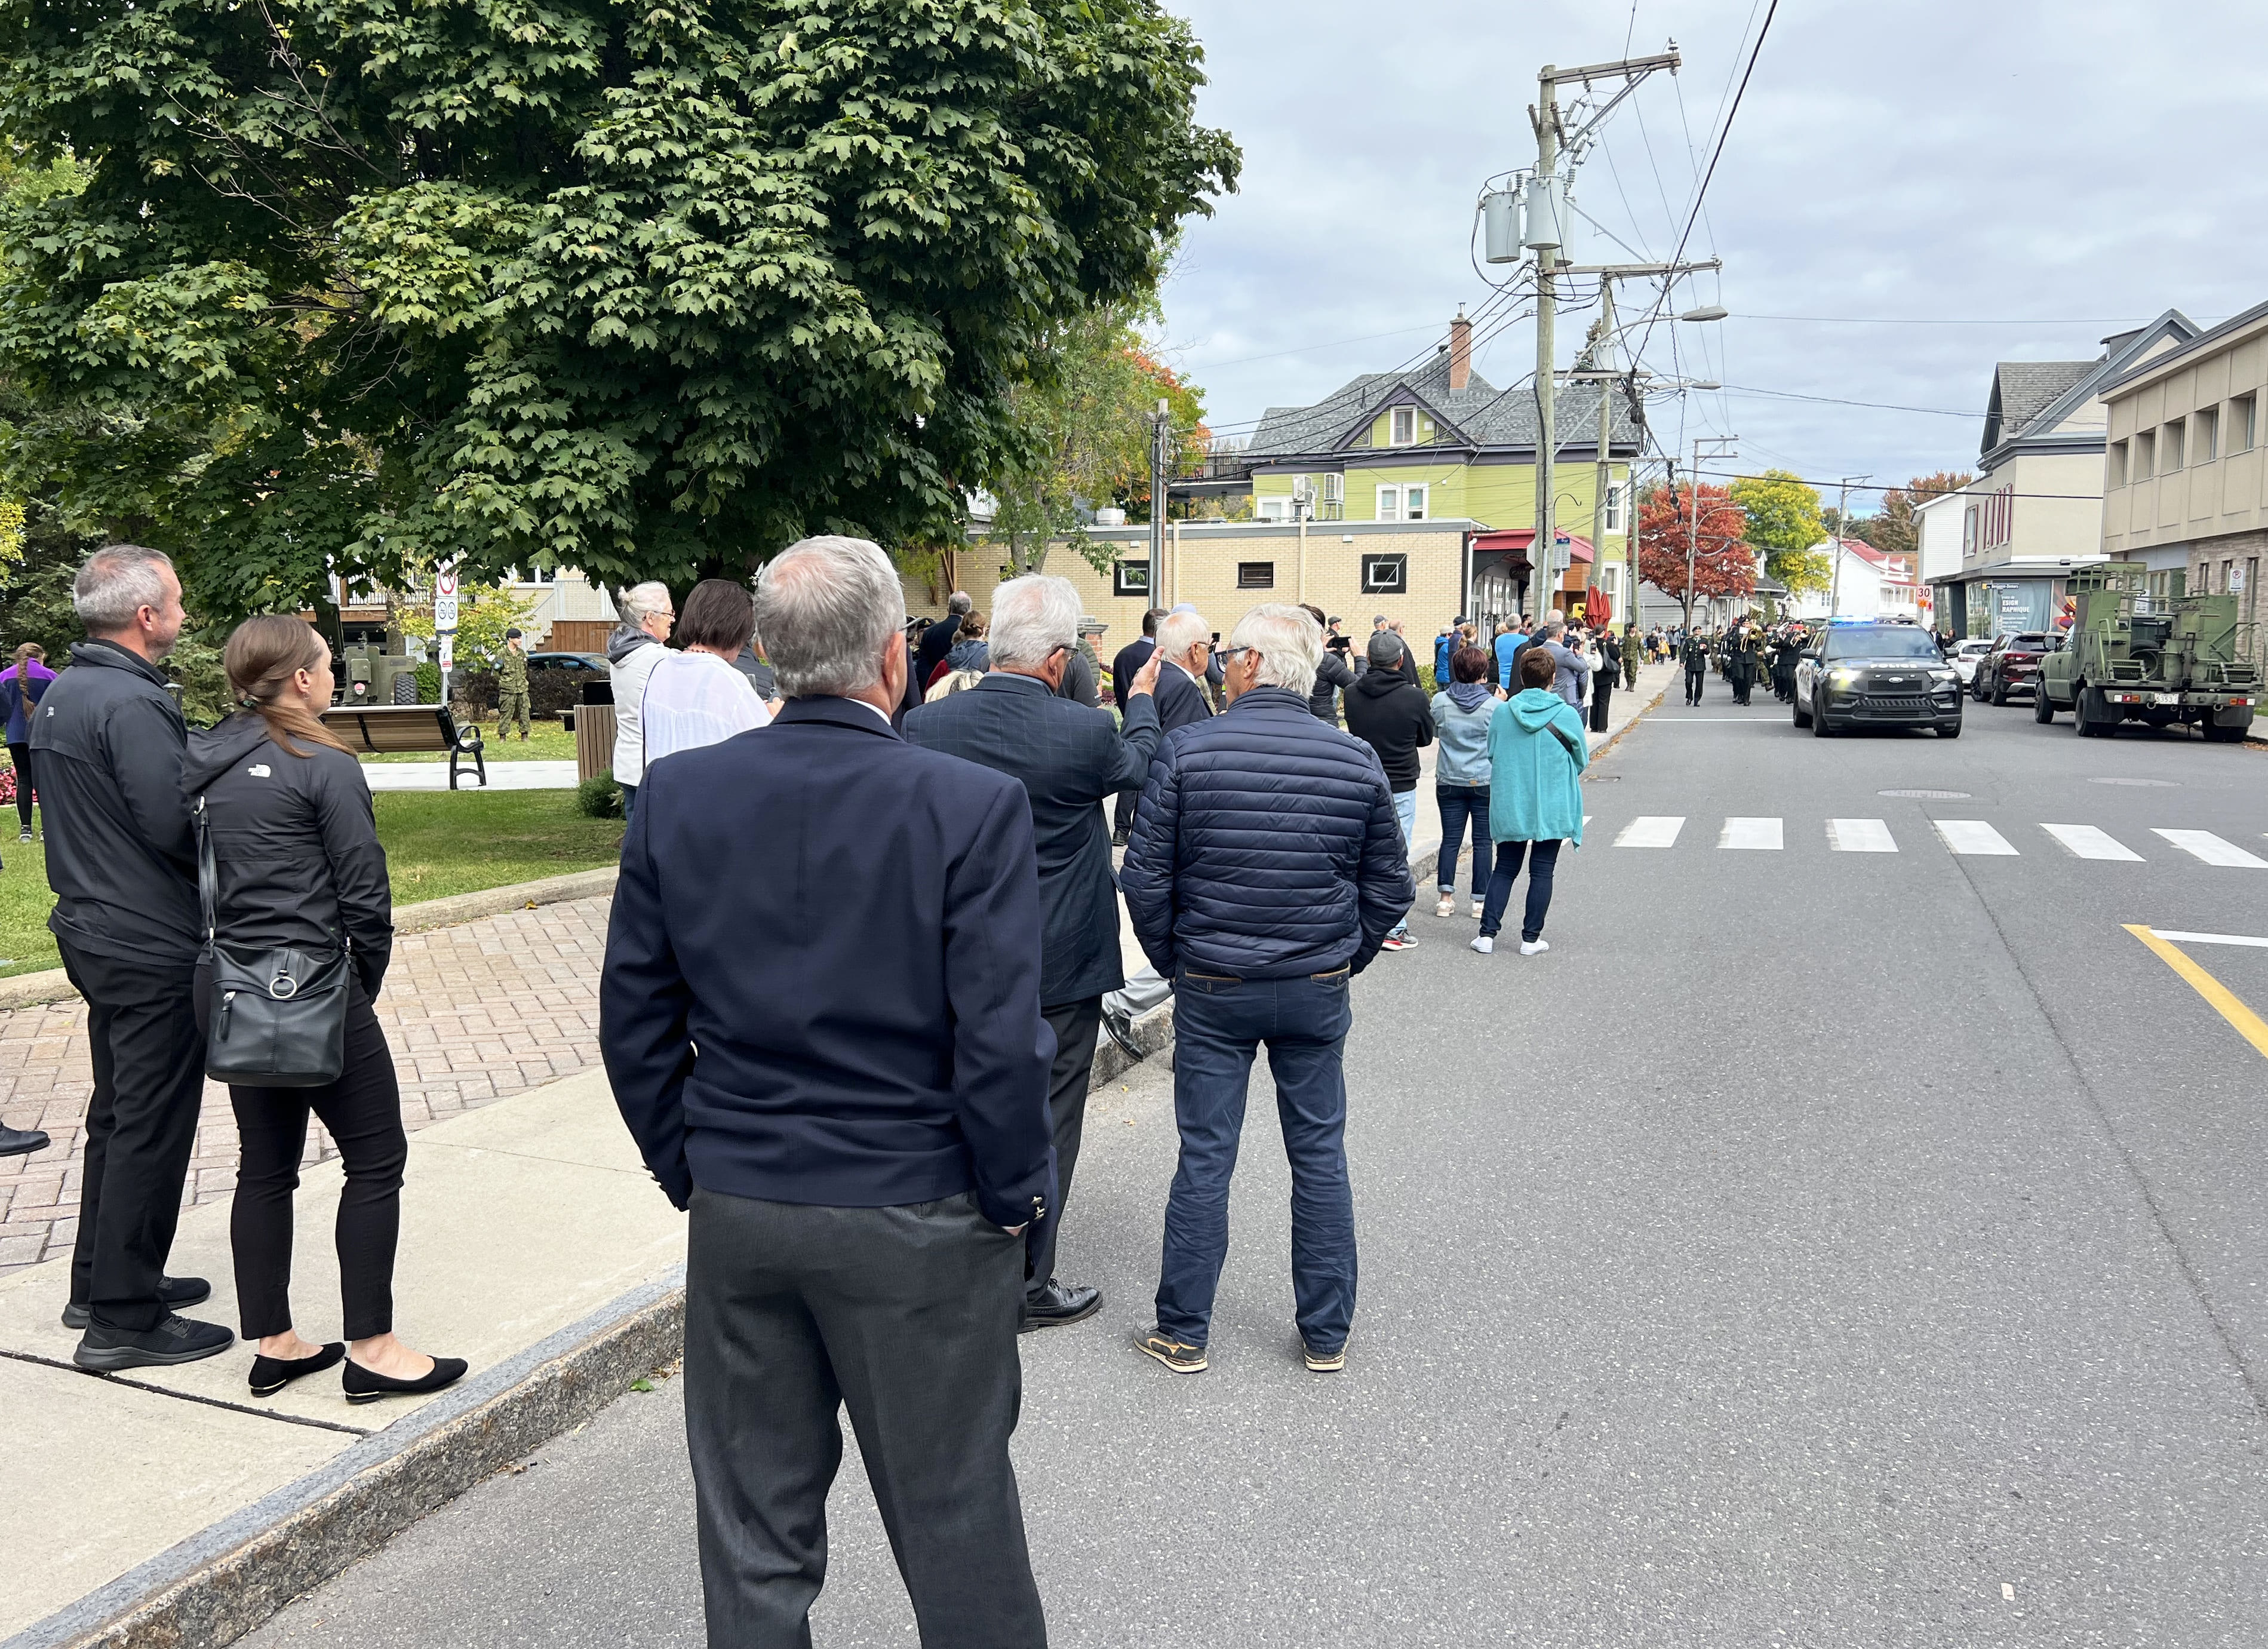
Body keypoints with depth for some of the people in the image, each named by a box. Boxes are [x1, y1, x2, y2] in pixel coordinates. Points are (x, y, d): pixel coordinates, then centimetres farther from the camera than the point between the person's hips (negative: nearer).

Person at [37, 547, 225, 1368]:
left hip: (92, 928, 10)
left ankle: (99, 1280, 33)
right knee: (152, 1130, -1)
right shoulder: (132, 705, -21)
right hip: (152, 947, -10)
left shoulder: (61, 693, 11)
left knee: (117, 1116, 21)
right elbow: (175, 824, -26)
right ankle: (124, 1320, 7)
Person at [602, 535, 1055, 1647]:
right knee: (955, 1520, 16)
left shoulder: (677, 794, -5)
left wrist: (688, 1169, 12)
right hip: (918, 1222, -3)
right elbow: (1001, 1042, -18)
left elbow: (635, 1021, 1)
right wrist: (1013, 1200, -3)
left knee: (753, 1531, 20)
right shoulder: (975, 805, -17)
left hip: (734, 1211, 4)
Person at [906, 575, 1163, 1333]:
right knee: (1046, 1121, 9)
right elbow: (1136, 765, 5)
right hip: (1059, 965, -4)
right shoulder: (1086, 731, -18)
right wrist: (1141, 700, 24)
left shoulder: (925, 724, -9)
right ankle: (1027, 1285, 19)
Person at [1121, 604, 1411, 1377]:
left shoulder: (1186, 751, -10)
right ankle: (1326, 1334, 24)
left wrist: (1173, 961, 6)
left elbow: (1145, 878, -8)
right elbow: (1390, 887, 2)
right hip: (1319, 990, 2)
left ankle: (1183, 1332, 19)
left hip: (1212, 989, -1)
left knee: (1204, 1158, 7)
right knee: (1320, 1155, 13)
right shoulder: (1356, 759, -3)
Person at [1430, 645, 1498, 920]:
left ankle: (1446, 897, 4)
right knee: (1482, 841, 5)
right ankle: (1481, 900, 9)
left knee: (1450, 839, 7)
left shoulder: (1440, 701, -5)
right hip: (1485, 782, -2)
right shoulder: (1493, 705, -12)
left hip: (1449, 781, 2)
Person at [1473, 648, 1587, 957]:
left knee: (1505, 869, 13)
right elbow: (1582, 760, 3)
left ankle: (1487, 934, 8)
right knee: (1541, 872, 7)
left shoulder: (1502, 712, -5)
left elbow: (1491, 754, 6)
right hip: (1552, 807, -2)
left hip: (1509, 806, 2)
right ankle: (1531, 938, 10)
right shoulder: (1567, 715, -9)